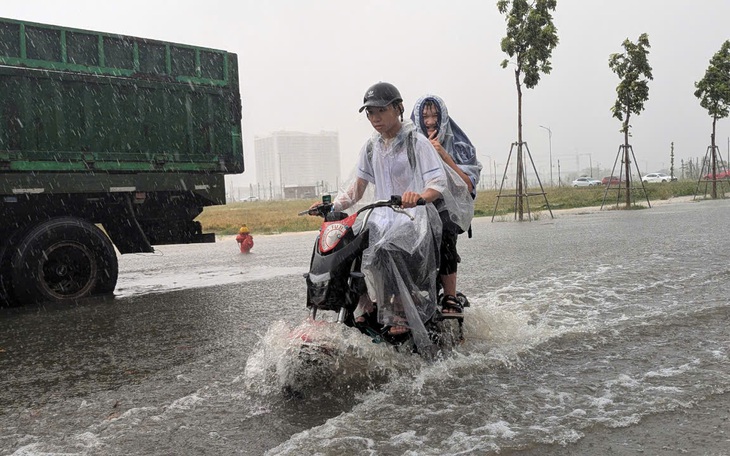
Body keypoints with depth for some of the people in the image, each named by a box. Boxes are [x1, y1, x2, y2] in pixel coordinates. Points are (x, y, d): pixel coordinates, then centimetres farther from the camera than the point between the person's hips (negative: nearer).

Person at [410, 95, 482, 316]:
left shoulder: (457, 145, 9)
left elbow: (468, 186, -3)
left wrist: (443, 155, -9)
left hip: (448, 208, -1)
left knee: (443, 234, -33)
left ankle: (450, 299, -24)